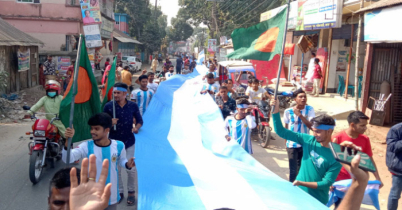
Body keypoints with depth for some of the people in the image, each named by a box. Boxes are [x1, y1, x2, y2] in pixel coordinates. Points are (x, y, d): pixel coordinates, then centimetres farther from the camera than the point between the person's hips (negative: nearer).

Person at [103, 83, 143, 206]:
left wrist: (136, 127, -16)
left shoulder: (133, 106, -5)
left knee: (130, 168, 4)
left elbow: (139, 120, 5)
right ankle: (119, 191, 27)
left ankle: (131, 192, 23)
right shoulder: (108, 106, -7)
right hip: (114, 142, 0)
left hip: (129, 141, 0)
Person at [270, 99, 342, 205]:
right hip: (298, 193, 4)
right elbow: (281, 131, -11)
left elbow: (326, 183, -18)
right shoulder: (308, 140, -10)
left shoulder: (335, 157, -19)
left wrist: (301, 183, -25)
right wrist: (276, 109, -23)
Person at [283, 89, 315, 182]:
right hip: (292, 145, -2)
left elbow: (311, 126, -18)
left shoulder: (310, 109, -7)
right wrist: (286, 142, 8)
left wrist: (300, 115, -28)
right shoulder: (288, 111, -10)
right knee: (293, 170, 1)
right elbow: (286, 128, 2)